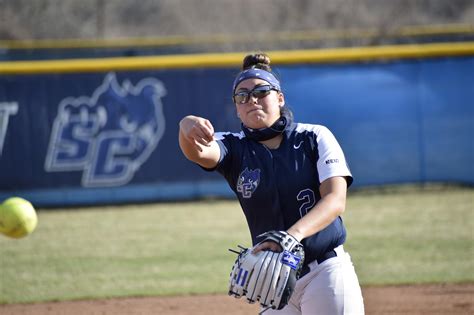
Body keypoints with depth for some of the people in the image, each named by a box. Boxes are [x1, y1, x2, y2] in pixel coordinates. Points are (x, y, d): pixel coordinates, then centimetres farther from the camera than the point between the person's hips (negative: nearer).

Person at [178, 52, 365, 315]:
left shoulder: (314, 138, -2)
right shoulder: (234, 150, 4)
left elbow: (336, 200, -14)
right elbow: (198, 152, -19)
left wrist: (294, 234, -33)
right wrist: (188, 128, -44)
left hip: (327, 275, -3)